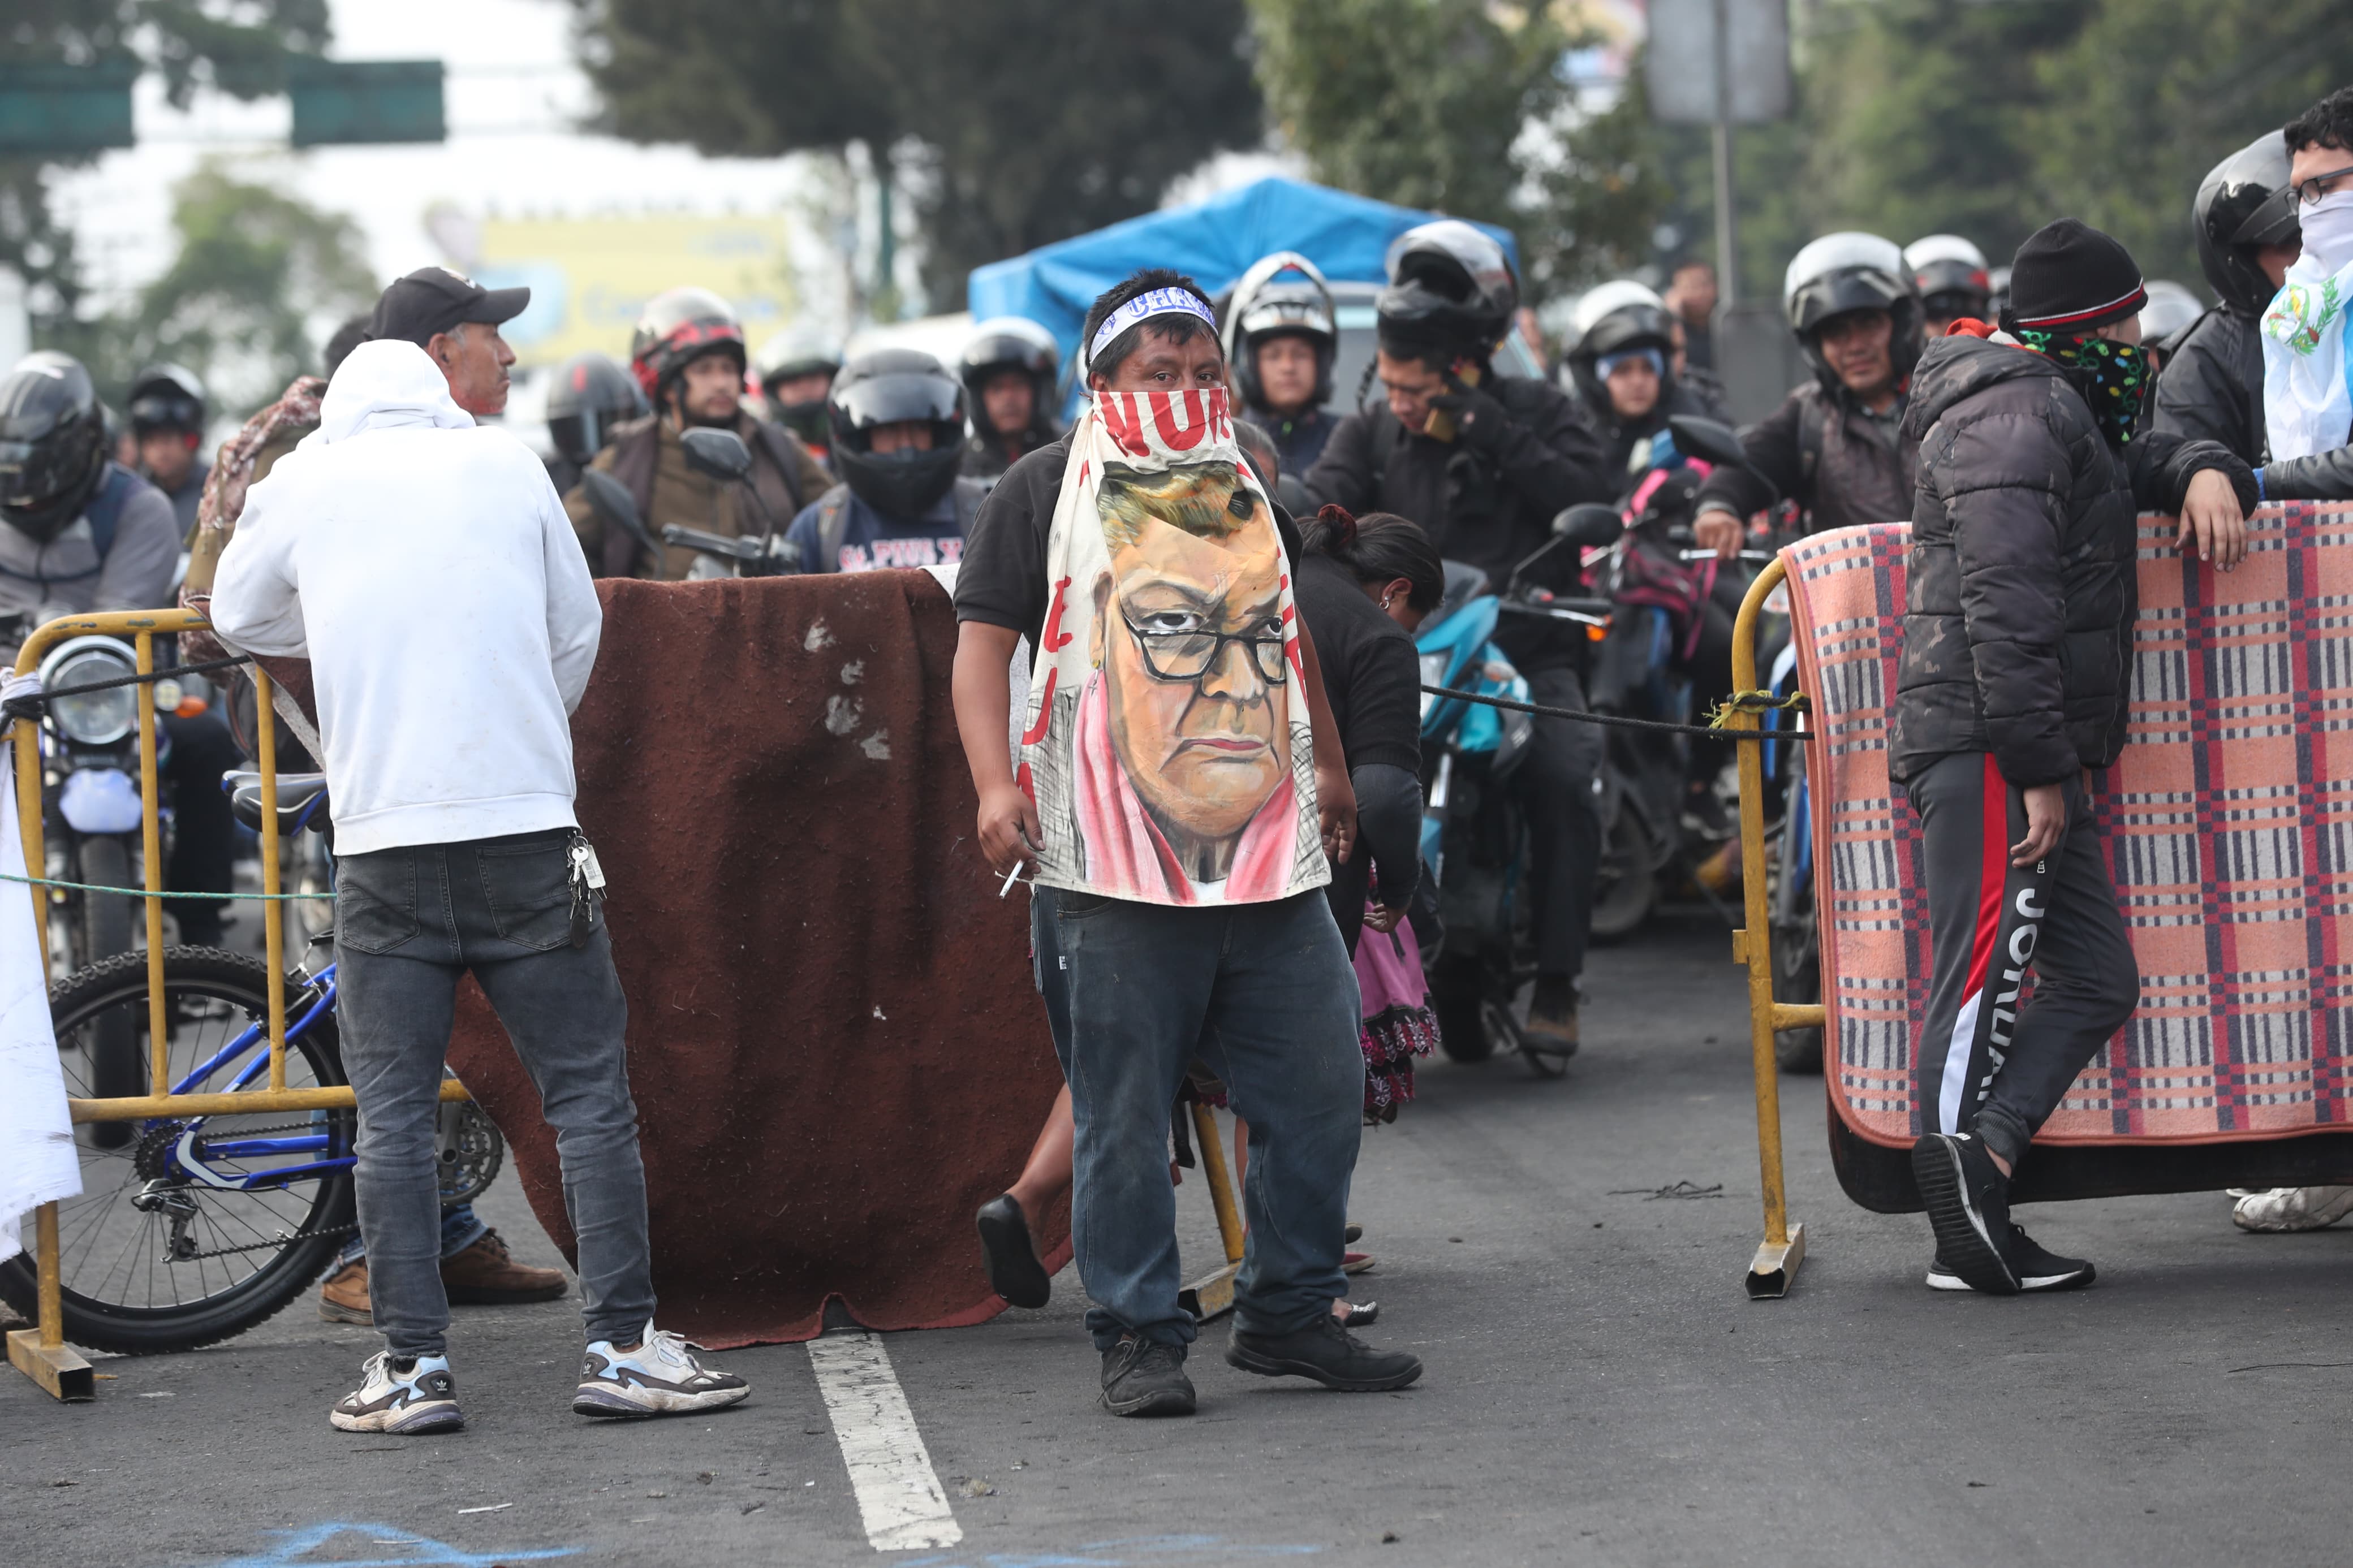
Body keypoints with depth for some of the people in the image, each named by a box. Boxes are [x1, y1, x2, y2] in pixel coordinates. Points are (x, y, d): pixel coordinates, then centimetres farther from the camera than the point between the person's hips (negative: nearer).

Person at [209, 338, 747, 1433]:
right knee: (588, 1091, 4)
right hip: (529, 829, 0)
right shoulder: (506, 464, 9)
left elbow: (239, 616, 25)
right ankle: (624, 1347, 1)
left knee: (392, 1110, 5)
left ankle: (411, 1364, 3)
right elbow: (577, 631, 16)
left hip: (383, 840, 0)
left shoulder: (301, 484, 8)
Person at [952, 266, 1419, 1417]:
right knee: (1123, 1112, -2)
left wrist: (1328, 771, 37)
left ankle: (1288, 1313, 17)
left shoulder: (1243, 486, 19)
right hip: (1112, 868, -5)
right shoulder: (1046, 490, 2)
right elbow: (984, 641, -2)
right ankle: (1138, 1337, 8)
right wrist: (996, 782, -15)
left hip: (1270, 855, 5)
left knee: (1320, 1088, 4)